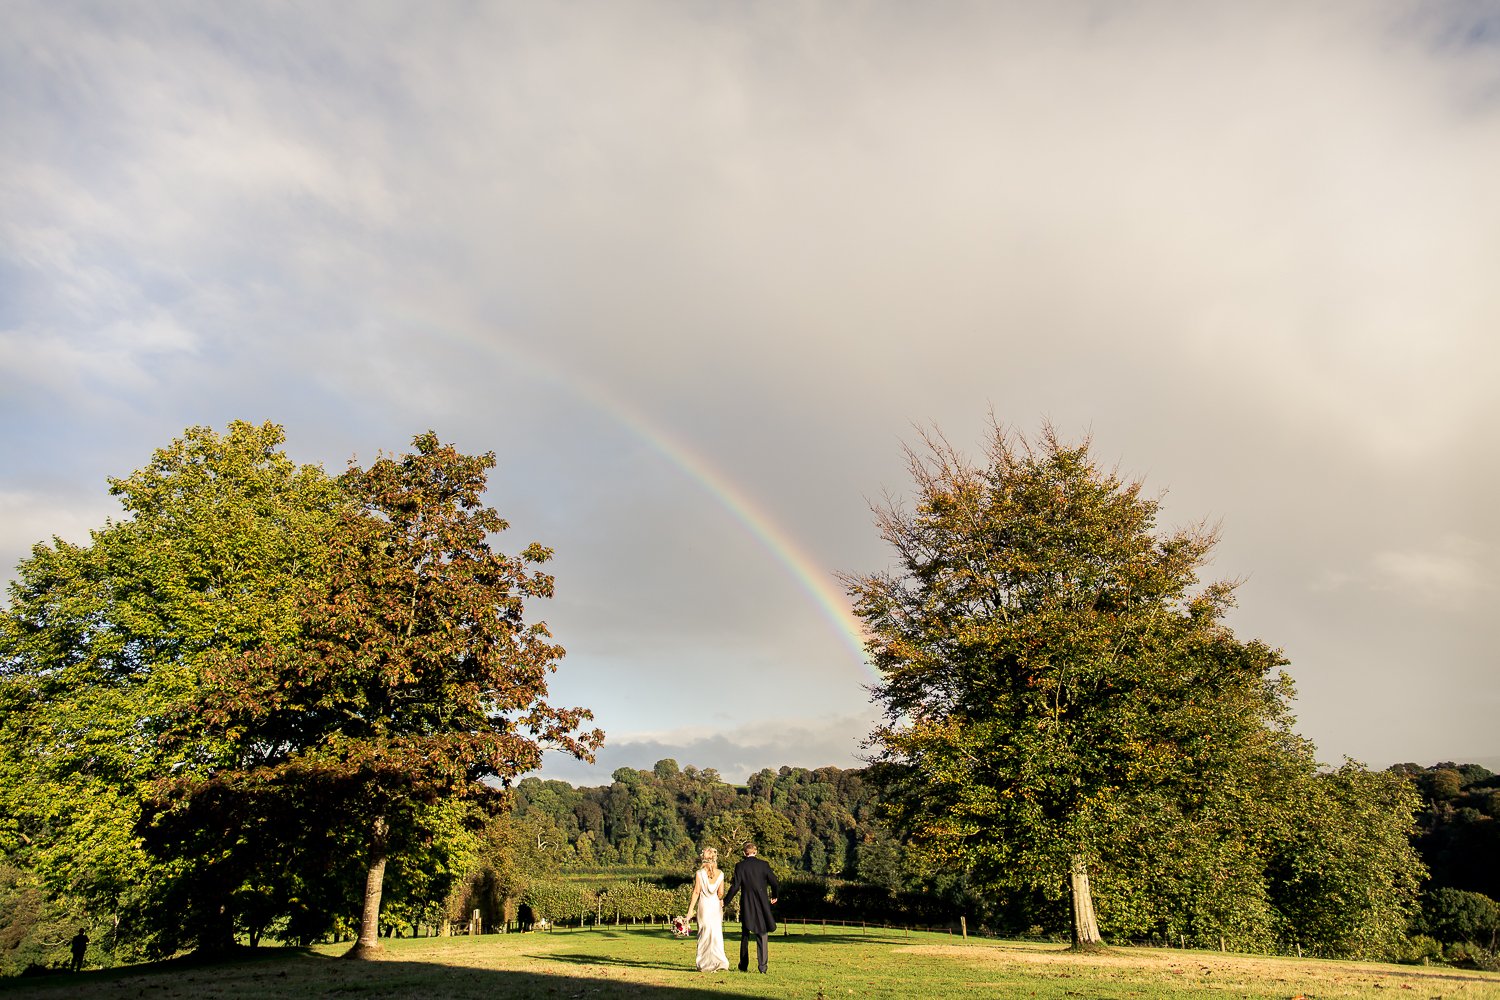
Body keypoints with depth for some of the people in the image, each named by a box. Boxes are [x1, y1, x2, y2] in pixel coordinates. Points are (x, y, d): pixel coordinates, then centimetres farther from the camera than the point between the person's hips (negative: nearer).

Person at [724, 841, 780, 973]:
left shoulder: (740, 866, -5)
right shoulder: (764, 865, -3)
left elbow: (735, 887, -10)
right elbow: (775, 883, -2)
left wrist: (725, 901, 0)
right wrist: (774, 897, 16)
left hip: (746, 905, 0)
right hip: (762, 904, 0)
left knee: (745, 936, 14)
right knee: (762, 935, 6)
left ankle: (744, 966, 19)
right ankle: (762, 965, -2)